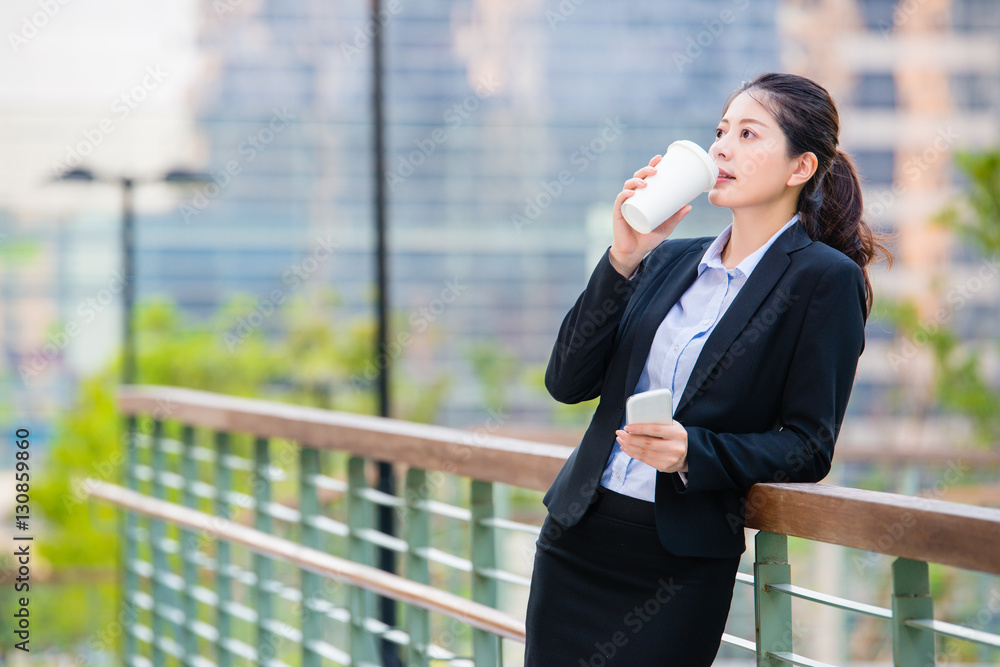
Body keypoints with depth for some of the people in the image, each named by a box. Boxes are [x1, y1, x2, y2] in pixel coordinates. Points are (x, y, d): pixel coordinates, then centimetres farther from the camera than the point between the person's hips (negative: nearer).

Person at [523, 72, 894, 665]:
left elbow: (809, 449, -7)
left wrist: (692, 453, -22)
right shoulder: (670, 259, 12)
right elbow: (567, 382, 4)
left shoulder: (827, 280, -5)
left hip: (683, 567, -5)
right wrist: (624, 257, -6)